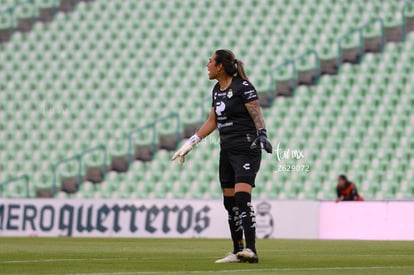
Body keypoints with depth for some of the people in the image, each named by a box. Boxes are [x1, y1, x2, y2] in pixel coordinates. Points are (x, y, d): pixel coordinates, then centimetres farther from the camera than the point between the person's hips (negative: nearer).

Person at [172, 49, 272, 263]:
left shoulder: (242, 86, -10)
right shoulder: (217, 90, 13)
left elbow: (257, 115, -15)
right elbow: (212, 122, 22)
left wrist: (262, 135, -32)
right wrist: (189, 144, 22)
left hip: (246, 150, -8)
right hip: (227, 151, 8)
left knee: (242, 198, -19)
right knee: (230, 202, 7)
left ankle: (251, 250, -22)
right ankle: (238, 252, 12)